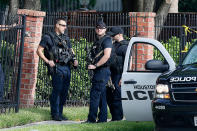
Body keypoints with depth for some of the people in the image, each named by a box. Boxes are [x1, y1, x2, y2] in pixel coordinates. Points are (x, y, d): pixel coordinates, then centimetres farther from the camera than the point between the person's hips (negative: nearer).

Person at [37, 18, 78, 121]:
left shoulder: (66, 38, 19)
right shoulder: (48, 37, 0)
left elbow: (71, 51, 27)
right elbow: (39, 50, -2)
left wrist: (74, 60, 8)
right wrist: (47, 61, -12)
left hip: (67, 67, 7)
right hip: (57, 67, -7)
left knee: (64, 91, 7)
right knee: (57, 90, -10)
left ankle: (60, 113, 15)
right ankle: (55, 114, -4)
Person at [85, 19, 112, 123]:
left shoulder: (106, 40, -8)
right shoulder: (97, 41, 21)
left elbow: (106, 56, -19)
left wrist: (95, 66, -18)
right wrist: (91, 64, 13)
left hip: (103, 70, -10)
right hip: (98, 71, 10)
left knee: (95, 95, -11)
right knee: (101, 95, 10)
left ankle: (92, 119, -11)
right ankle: (102, 118, 13)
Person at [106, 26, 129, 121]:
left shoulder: (125, 46, -9)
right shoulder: (114, 44, 18)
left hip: (118, 74, -9)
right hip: (112, 74, 9)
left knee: (117, 97, -8)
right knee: (109, 96, 10)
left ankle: (118, 118, -2)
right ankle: (114, 117, 18)